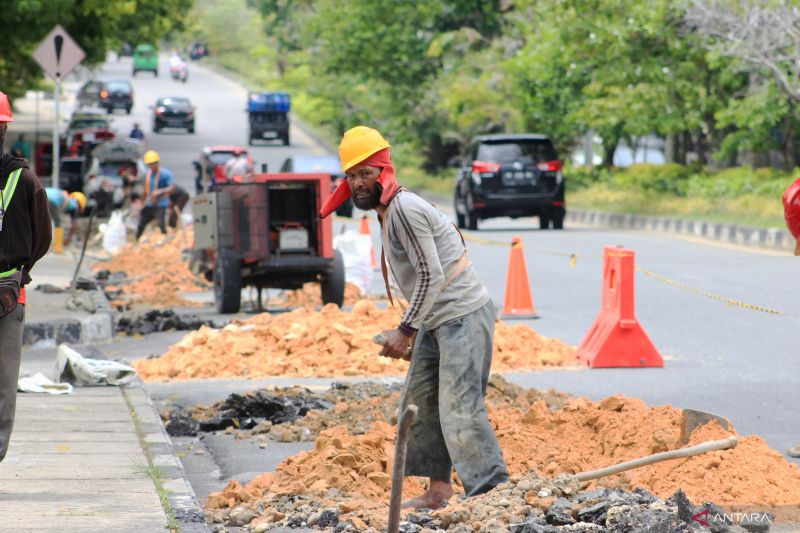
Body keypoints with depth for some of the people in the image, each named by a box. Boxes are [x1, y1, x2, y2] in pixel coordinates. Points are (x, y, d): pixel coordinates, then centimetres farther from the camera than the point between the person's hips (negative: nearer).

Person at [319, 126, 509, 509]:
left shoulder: (404, 209, -17)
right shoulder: (387, 212, 14)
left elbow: (431, 275, -20)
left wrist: (405, 329, -17)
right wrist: (412, 330, 17)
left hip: (463, 315, -11)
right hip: (437, 320, 11)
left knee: (459, 408, -15)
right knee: (420, 402, 12)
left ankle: (491, 492, -15)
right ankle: (438, 490, 16)